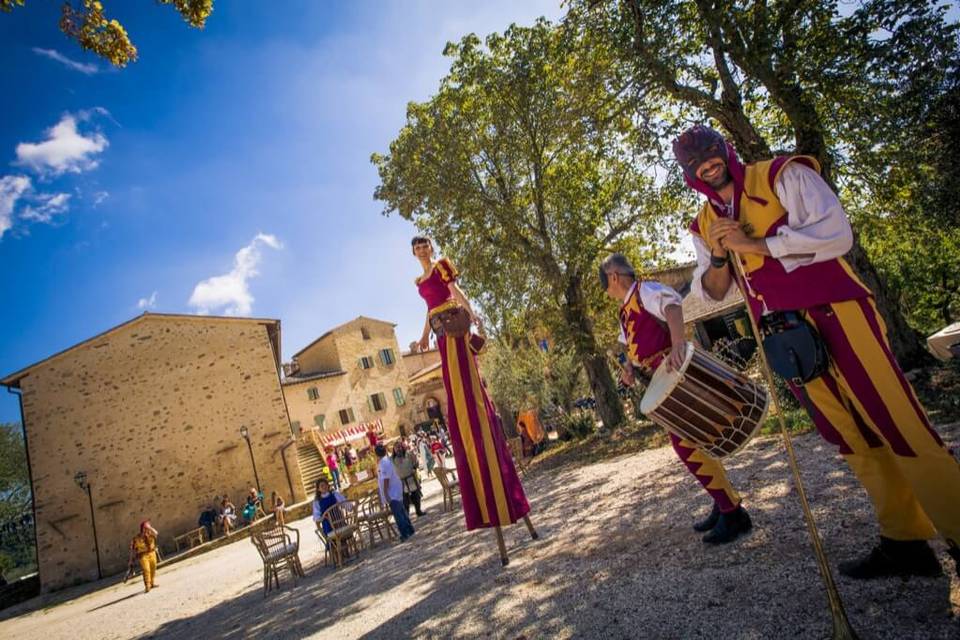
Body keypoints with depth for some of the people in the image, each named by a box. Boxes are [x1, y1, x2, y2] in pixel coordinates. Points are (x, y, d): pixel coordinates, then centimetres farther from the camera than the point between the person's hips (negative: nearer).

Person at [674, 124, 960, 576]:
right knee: (850, 438, 9)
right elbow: (712, 292, 12)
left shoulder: (782, 175, -1)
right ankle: (904, 541, 19)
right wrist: (719, 254, -6)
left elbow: (837, 234, -14)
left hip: (834, 314, -5)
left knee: (898, 425, -7)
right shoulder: (705, 224, 13)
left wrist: (752, 243, -16)